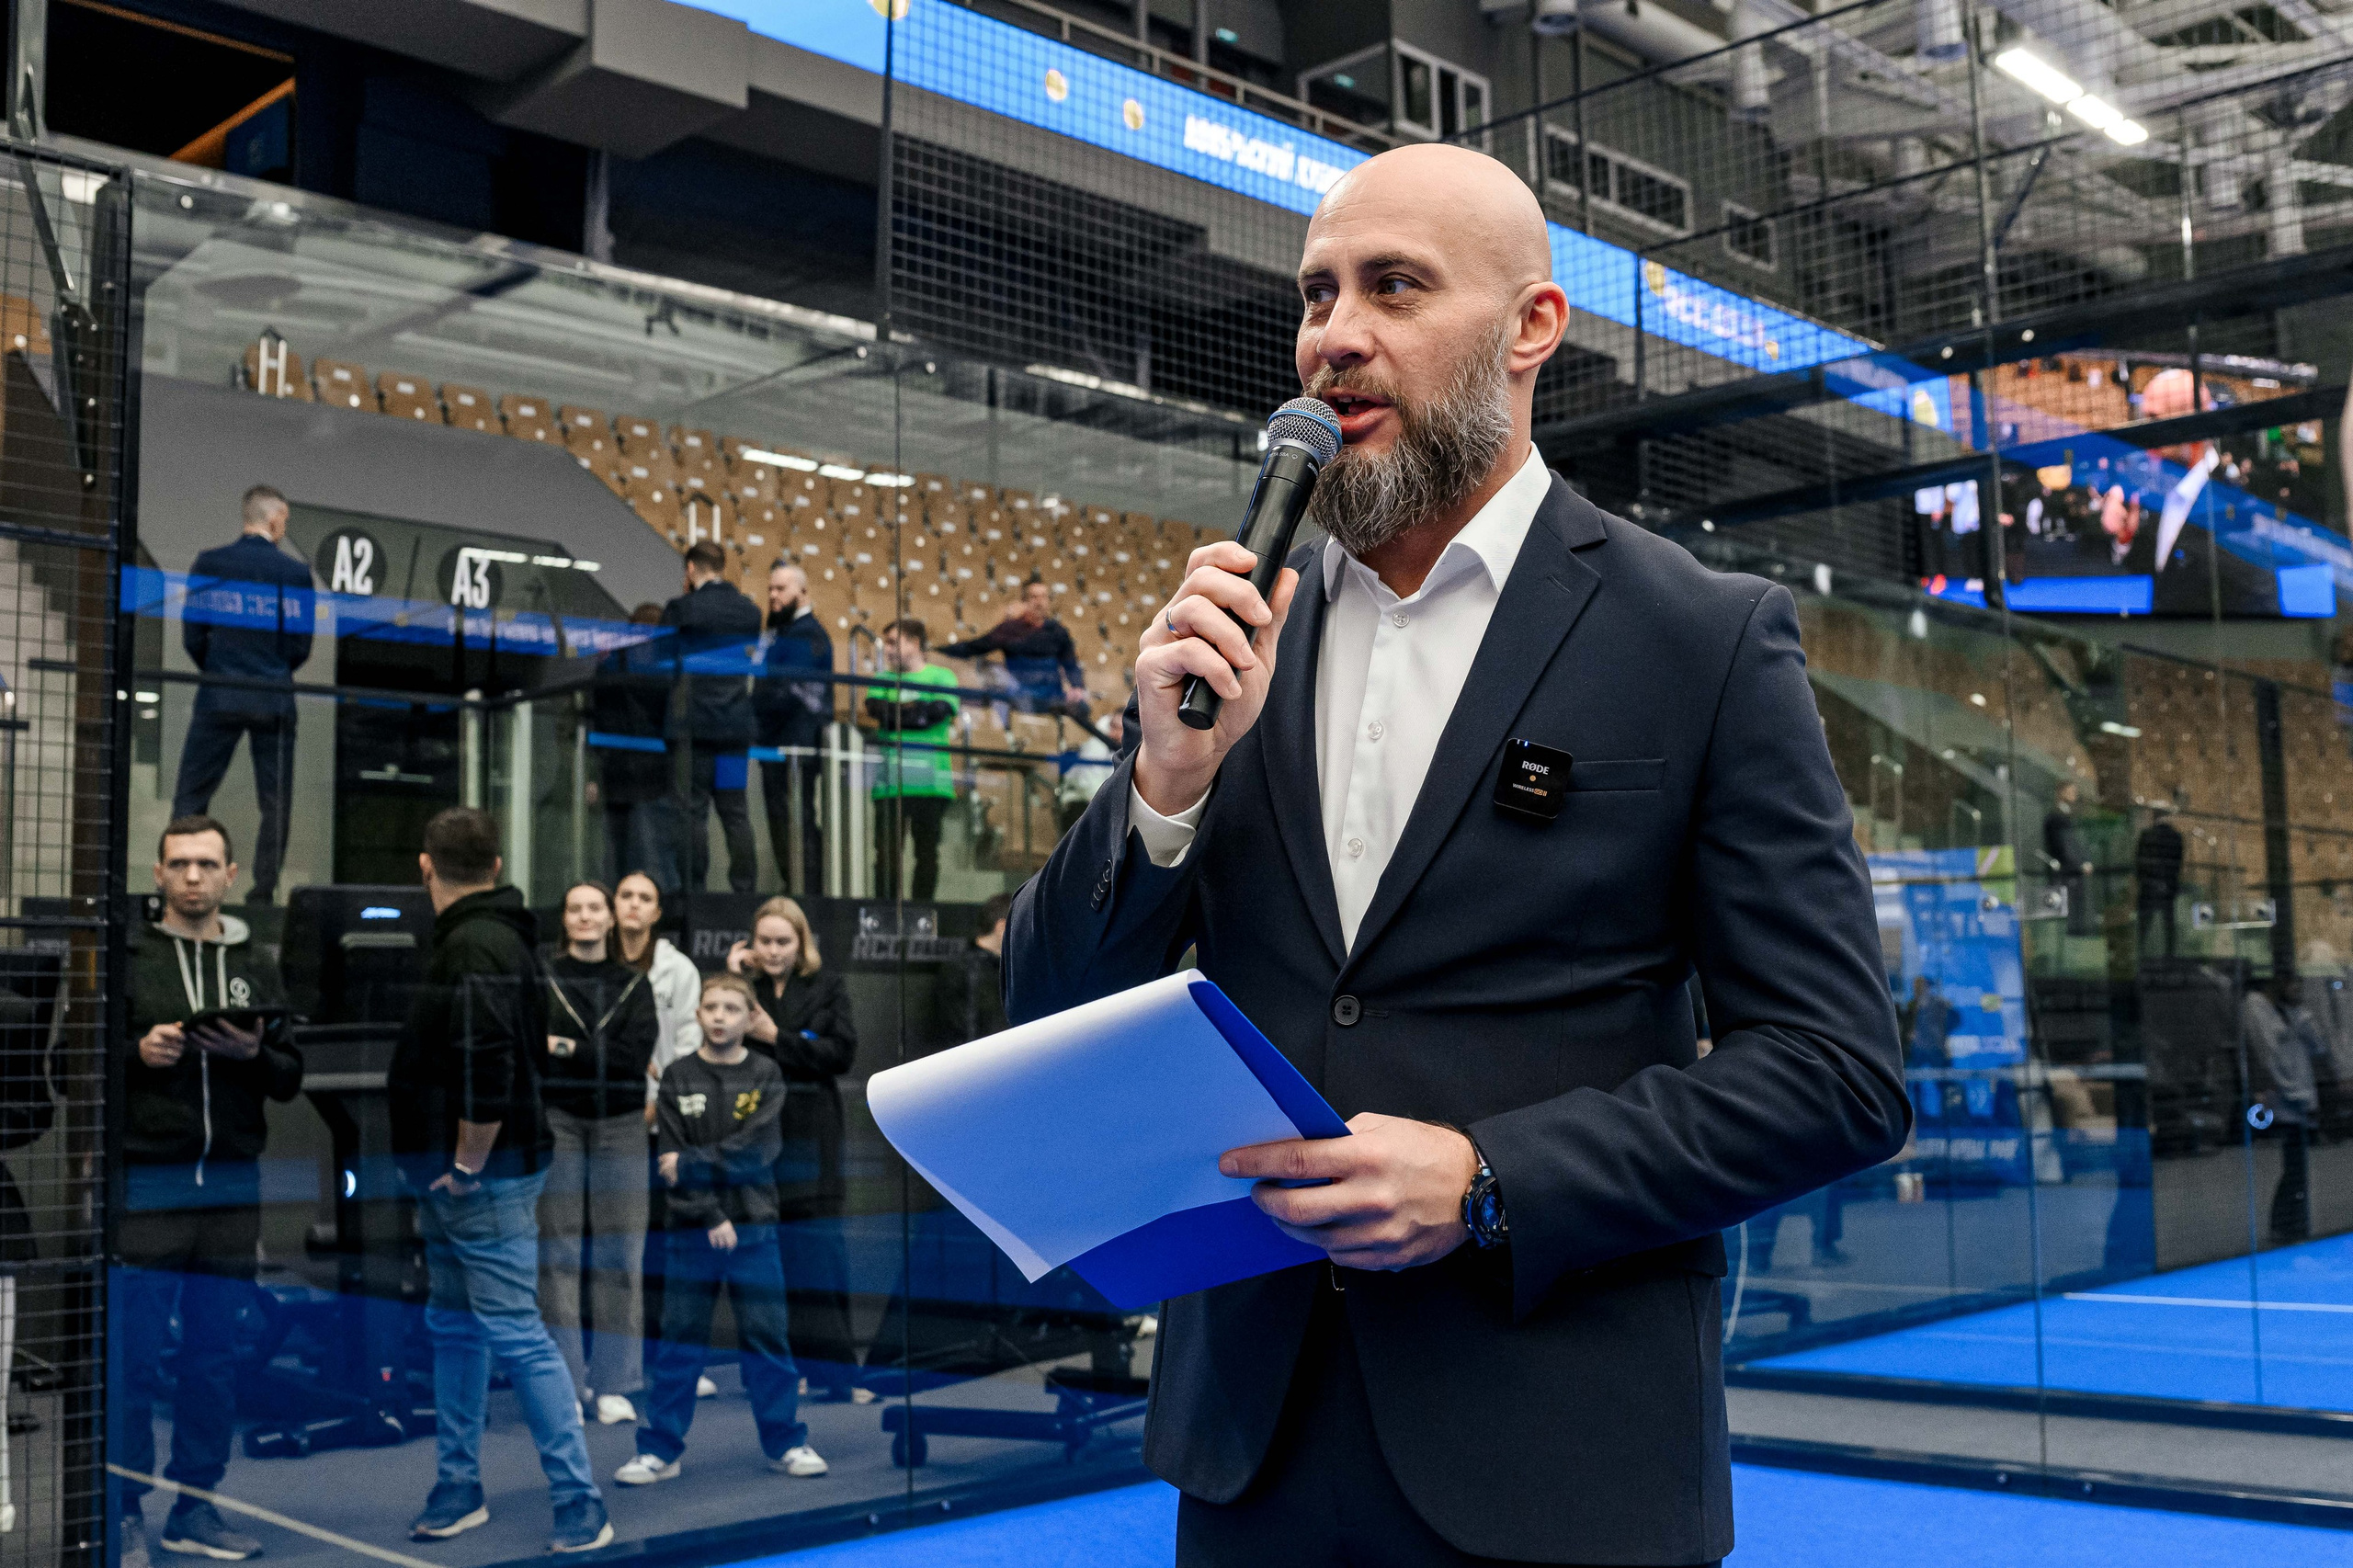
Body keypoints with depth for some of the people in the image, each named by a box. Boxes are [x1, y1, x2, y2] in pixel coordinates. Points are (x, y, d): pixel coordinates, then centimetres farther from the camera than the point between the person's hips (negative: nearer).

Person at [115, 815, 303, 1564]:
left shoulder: (255, 966, 11)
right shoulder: (123, 957, 2)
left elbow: (291, 1078, 9)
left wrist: (255, 1053, -11)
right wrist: (136, 1053, -17)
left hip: (232, 1186, 3)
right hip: (145, 1185, -3)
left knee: (215, 1358, 8)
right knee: (132, 1356, 0)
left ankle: (195, 1506, 18)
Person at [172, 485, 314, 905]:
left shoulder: (209, 563, 1)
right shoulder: (295, 571, -2)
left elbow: (192, 635, 1)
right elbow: (302, 647, -2)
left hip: (218, 695, 0)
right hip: (274, 699, 0)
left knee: (191, 795, 5)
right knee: (275, 802, 8)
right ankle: (264, 892, 9)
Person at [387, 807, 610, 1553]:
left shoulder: (476, 947, -17)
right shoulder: (491, 937, 13)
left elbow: (488, 1070, -28)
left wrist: (467, 1166, -18)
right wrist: (451, 1166, 17)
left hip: (485, 1178, -10)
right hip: (454, 1175, 10)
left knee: (515, 1334, -7)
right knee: (454, 1329, 17)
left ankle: (580, 1503, -2)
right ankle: (458, 1489, 28)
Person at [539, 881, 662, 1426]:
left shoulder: (633, 984, 11)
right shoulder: (541, 977, 6)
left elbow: (638, 1053, -3)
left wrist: (569, 1050, -9)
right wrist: (610, 1060, -10)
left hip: (620, 1124, 2)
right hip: (557, 1120, -2)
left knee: (619, 1252, 0)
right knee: (558, 1248, -3)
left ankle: (614, 1384, 6)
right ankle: (563, 1382, 3)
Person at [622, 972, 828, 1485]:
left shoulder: (765, 1076, 1)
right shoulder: (678, 1078, 2)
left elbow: (755, 1152, -10)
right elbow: (674, 1160, -5)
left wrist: (690, 1165, -11)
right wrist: (711, 1216, -13)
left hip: (752, 1230, 0)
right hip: (692, 1231, 0)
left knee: (767, 1340, 5)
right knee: (679, 1344, 6)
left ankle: (785, 1441, 15)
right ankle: (660, 1449, 14)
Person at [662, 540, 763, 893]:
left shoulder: (680, 609, -7)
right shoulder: (750, 611, 6)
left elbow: (663, 663, -3)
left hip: (692, 723, -4)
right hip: (736, 723, 4)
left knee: (694, 809, 0)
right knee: (735, 811, 8)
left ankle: (694, 890, -1)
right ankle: (744, 890, 7)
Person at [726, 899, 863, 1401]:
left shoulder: (826, 987, 5)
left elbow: (842, 1053, -5)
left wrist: (775, 1037, -11)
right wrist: (734, 978, -8)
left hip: (811, 1135, -1)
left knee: (819, 1251, -3)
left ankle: (830, 1366, 1)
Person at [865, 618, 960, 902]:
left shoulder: (941, 676, 9)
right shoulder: (884, 680, 18)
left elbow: (941, 709, -9)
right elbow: (875, 709, -1)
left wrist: (894, 712, -3)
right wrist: (916, 710, -6)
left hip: (931, 780, -1)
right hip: (890, 780, 2)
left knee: (927, 852, 1)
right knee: (887, 852, -5)